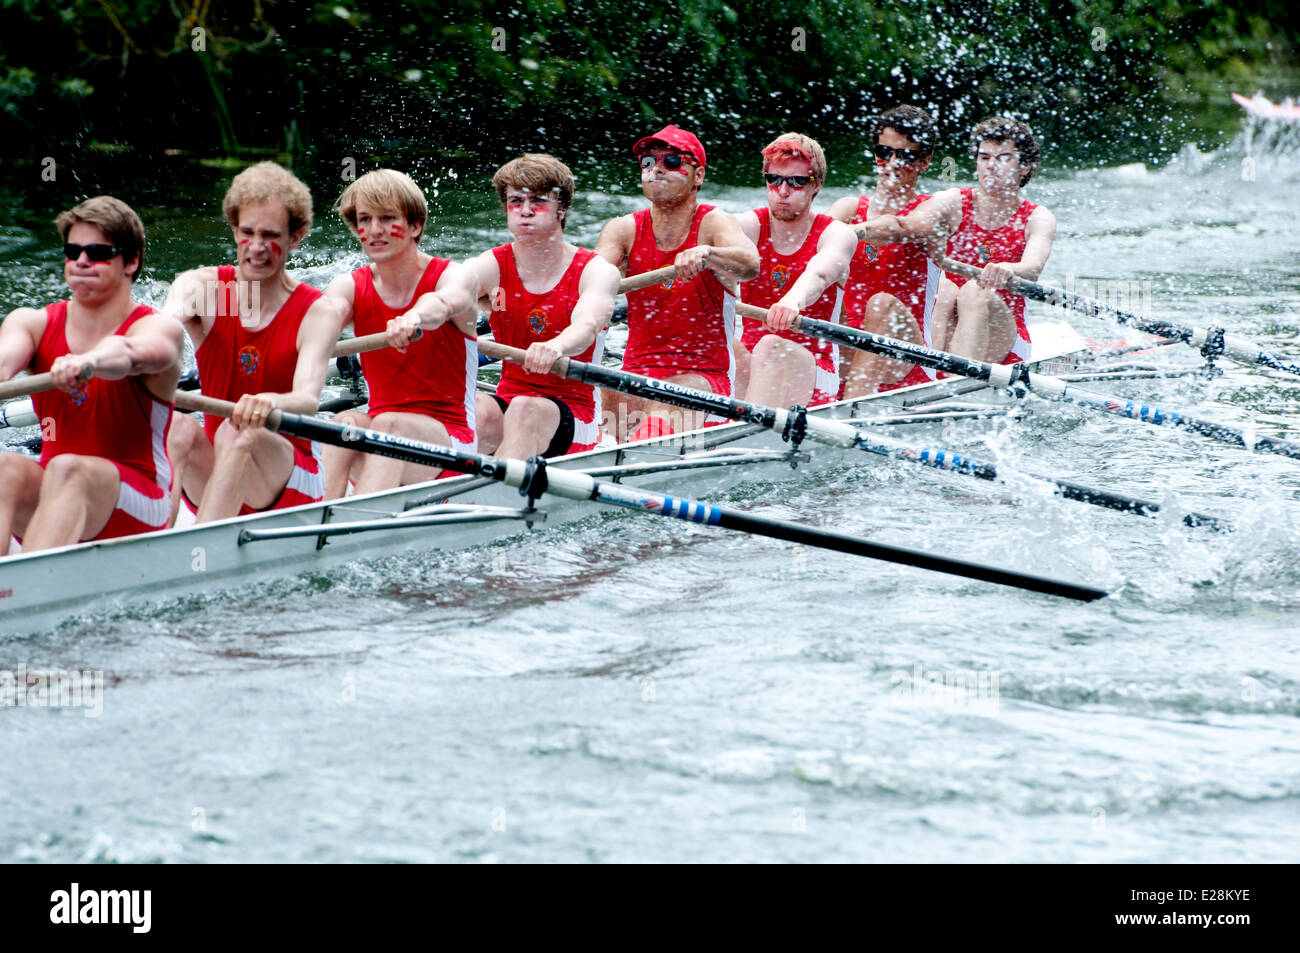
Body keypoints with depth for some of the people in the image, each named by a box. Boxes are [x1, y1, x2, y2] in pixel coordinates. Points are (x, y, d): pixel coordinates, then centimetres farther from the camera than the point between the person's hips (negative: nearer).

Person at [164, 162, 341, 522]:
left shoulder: (317, 314, -8)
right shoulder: (201, 287, 0)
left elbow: (308, 399, -26)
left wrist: (270, 403, -51)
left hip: (290, 483, -3)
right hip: (209, 479, 3)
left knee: (237, 434, -33)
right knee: (179, 426, -27)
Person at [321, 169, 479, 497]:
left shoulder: (453, 276, -4)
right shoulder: (351, 287, 7)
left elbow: (444, 303, -31)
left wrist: (414, 318, -57)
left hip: (451, 436, -3)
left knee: (389, 424, -35)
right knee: (345, 421, -30)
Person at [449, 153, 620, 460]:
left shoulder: (596, 271, -5)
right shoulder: (492, 266, 3)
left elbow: (586, 326, -27)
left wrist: (555, 347, -53)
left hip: (574, 414, -3)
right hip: (508, 397, 3)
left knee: (525, 410, -36)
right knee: (477, 409, -31)